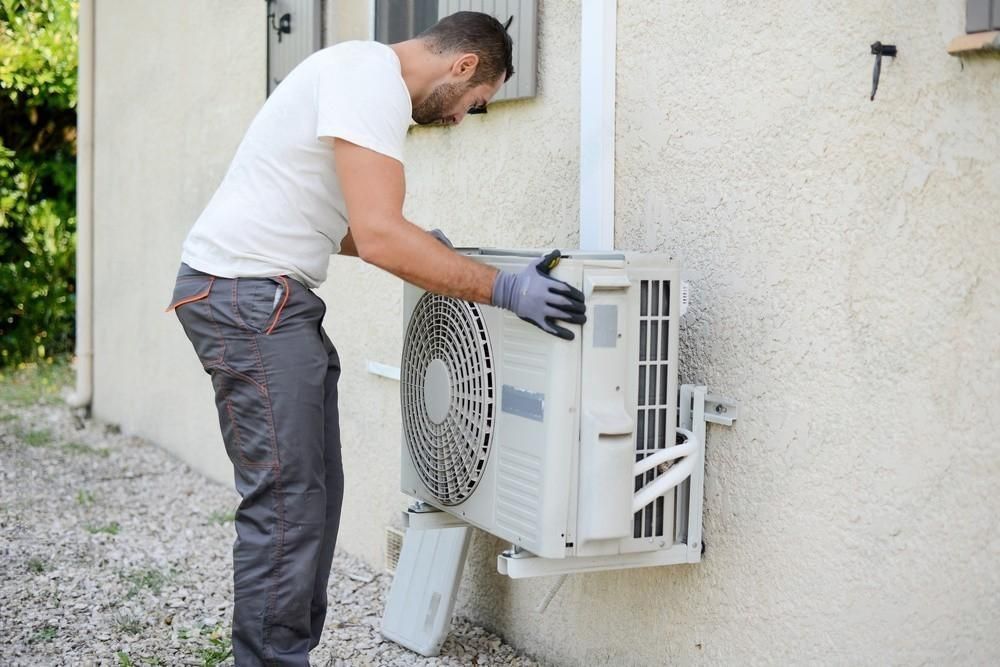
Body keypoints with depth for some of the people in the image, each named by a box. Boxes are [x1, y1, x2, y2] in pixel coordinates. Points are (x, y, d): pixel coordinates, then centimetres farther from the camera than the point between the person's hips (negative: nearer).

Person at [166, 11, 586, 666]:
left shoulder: (366, 73, 18)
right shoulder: (374, 77, -15)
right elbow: (379, 237, -25)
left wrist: (420, 246, 18)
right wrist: (504, 289, -22)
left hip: (273, 299, 10)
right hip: (247, 295, -10)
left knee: (315, 495, 11)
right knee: (287, 504, -9)